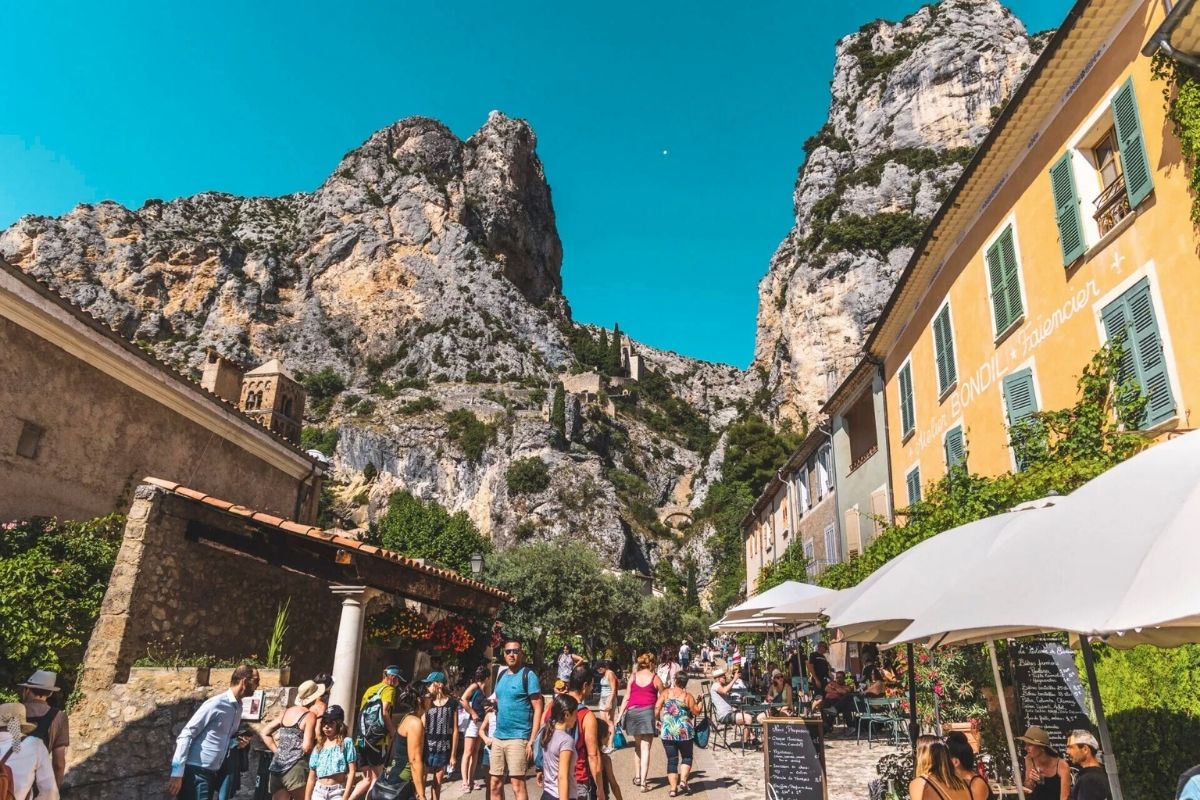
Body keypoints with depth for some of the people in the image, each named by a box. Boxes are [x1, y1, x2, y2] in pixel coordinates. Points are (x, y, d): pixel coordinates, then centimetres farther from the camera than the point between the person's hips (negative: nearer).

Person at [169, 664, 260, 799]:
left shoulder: (238, 707, 10)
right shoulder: (216, 704, -15)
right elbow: (186, 735, -16)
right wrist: (177, 774, -20)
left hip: (212, 773, 8)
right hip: (196, 772, -8)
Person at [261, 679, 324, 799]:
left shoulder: (286, 711, 12)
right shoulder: (310, 715, -9)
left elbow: (264, 733, 16)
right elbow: (307, 747, -15)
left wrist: (278, 751, 13)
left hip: (277, 766, 6)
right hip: (296, 768, -6)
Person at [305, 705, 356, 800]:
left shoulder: (346, 742, -1)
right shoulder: (318, 747, 12)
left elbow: (351, 771, -6)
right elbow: (311, 777, 14)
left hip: (338, 792, -4)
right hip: (319, 791, 5)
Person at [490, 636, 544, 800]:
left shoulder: (528, 675, -9)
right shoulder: (501, 674, 12)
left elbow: (538, 708, -11)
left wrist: (532, 740, -16)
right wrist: (493, 705, 3)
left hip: (518, 737, -7)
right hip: (498, 736, 7)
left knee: (517, 785, -3)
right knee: (494, 784, 11)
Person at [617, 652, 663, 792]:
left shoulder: (633, 676, 7)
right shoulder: (655, 679, 1)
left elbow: (627, 697, 3)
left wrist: (620, 715, 6)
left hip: (632, 712, 3)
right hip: (647, 712, -3)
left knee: (637, 745, 22)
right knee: (645, 748, -2)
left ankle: (637, 777, 29)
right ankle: (643, 782, -8)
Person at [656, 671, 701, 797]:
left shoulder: (666, 693, 0)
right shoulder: (688, 696, -4)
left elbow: (656, 710, -3)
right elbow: (696, 712, -3)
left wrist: (659, 720, 15)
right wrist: (699, 702, 13)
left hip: (667, 731, 1)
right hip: (685, 731, -1)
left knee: (672, 760, 9)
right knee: (687, 757, 16)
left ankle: (673, 788, 5)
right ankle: (683, 781, -1)